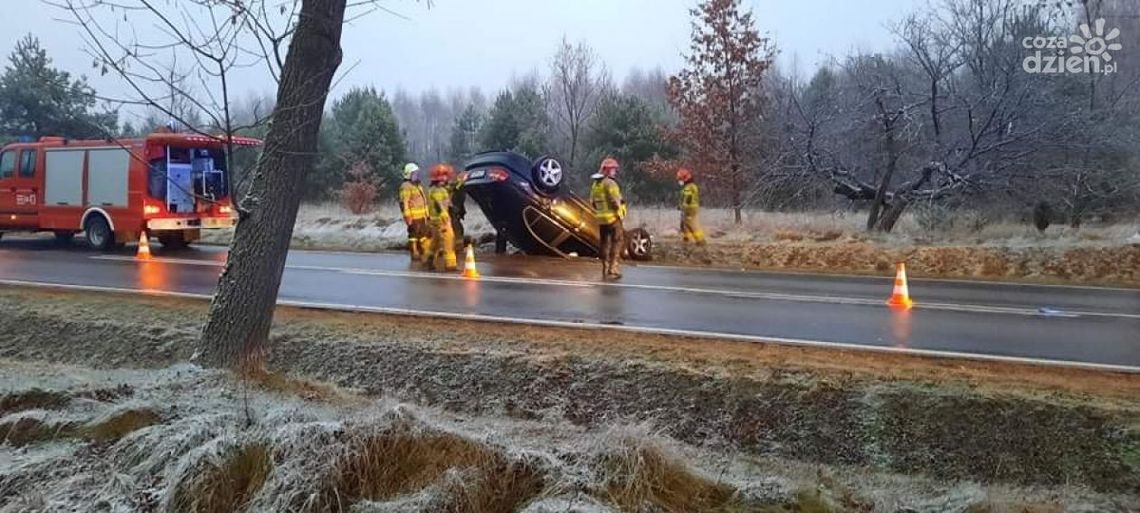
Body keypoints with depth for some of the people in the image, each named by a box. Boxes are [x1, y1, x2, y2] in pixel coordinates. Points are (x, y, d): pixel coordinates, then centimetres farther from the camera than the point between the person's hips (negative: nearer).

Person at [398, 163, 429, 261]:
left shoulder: (418, 185, 18)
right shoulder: (406, 187, -13)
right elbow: (404, 203, -19)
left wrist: (426, 214, 23)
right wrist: (407, 217, -22)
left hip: (421, 216, 9)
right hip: (413, 217, -9)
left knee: (423, 234, 15)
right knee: (413, 235, -3)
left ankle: (423, 253, 25)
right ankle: (414, 254, 2)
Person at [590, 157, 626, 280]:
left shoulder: (595, 184, 11)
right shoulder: (610, 183, -14)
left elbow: (592, 202, 14)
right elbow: (615, 201, -19)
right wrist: (620, 212, -7)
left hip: (601, 219, 8)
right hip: (613, 218, -8)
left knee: (605, 244, 13)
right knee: (616, 243, -2)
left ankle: (605, 269, 17)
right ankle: (613, 268, -7)